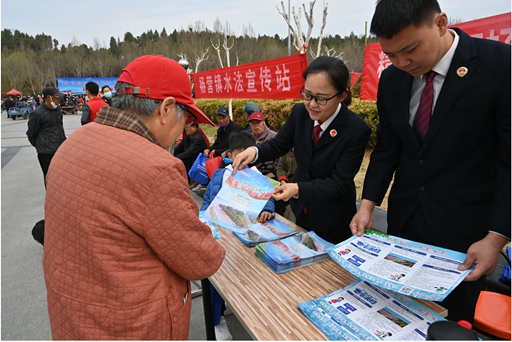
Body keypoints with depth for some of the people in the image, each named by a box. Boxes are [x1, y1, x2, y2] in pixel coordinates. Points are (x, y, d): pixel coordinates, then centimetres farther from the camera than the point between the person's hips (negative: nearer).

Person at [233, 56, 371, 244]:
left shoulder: (357, 129, -27)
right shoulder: (300, 112, -12)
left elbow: (339, 183, -26)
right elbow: (277, 145, -3)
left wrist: (298, 189, -40)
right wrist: (254, 151, -25)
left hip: (332, 219, -5)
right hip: (301, 209, 5)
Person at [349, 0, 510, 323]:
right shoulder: (391, 79, -1)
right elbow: (387, 148, 4)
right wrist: (368, 204, -5)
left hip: (463, 224, -3)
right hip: (403, 218, 4)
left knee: (451, 321, 14)